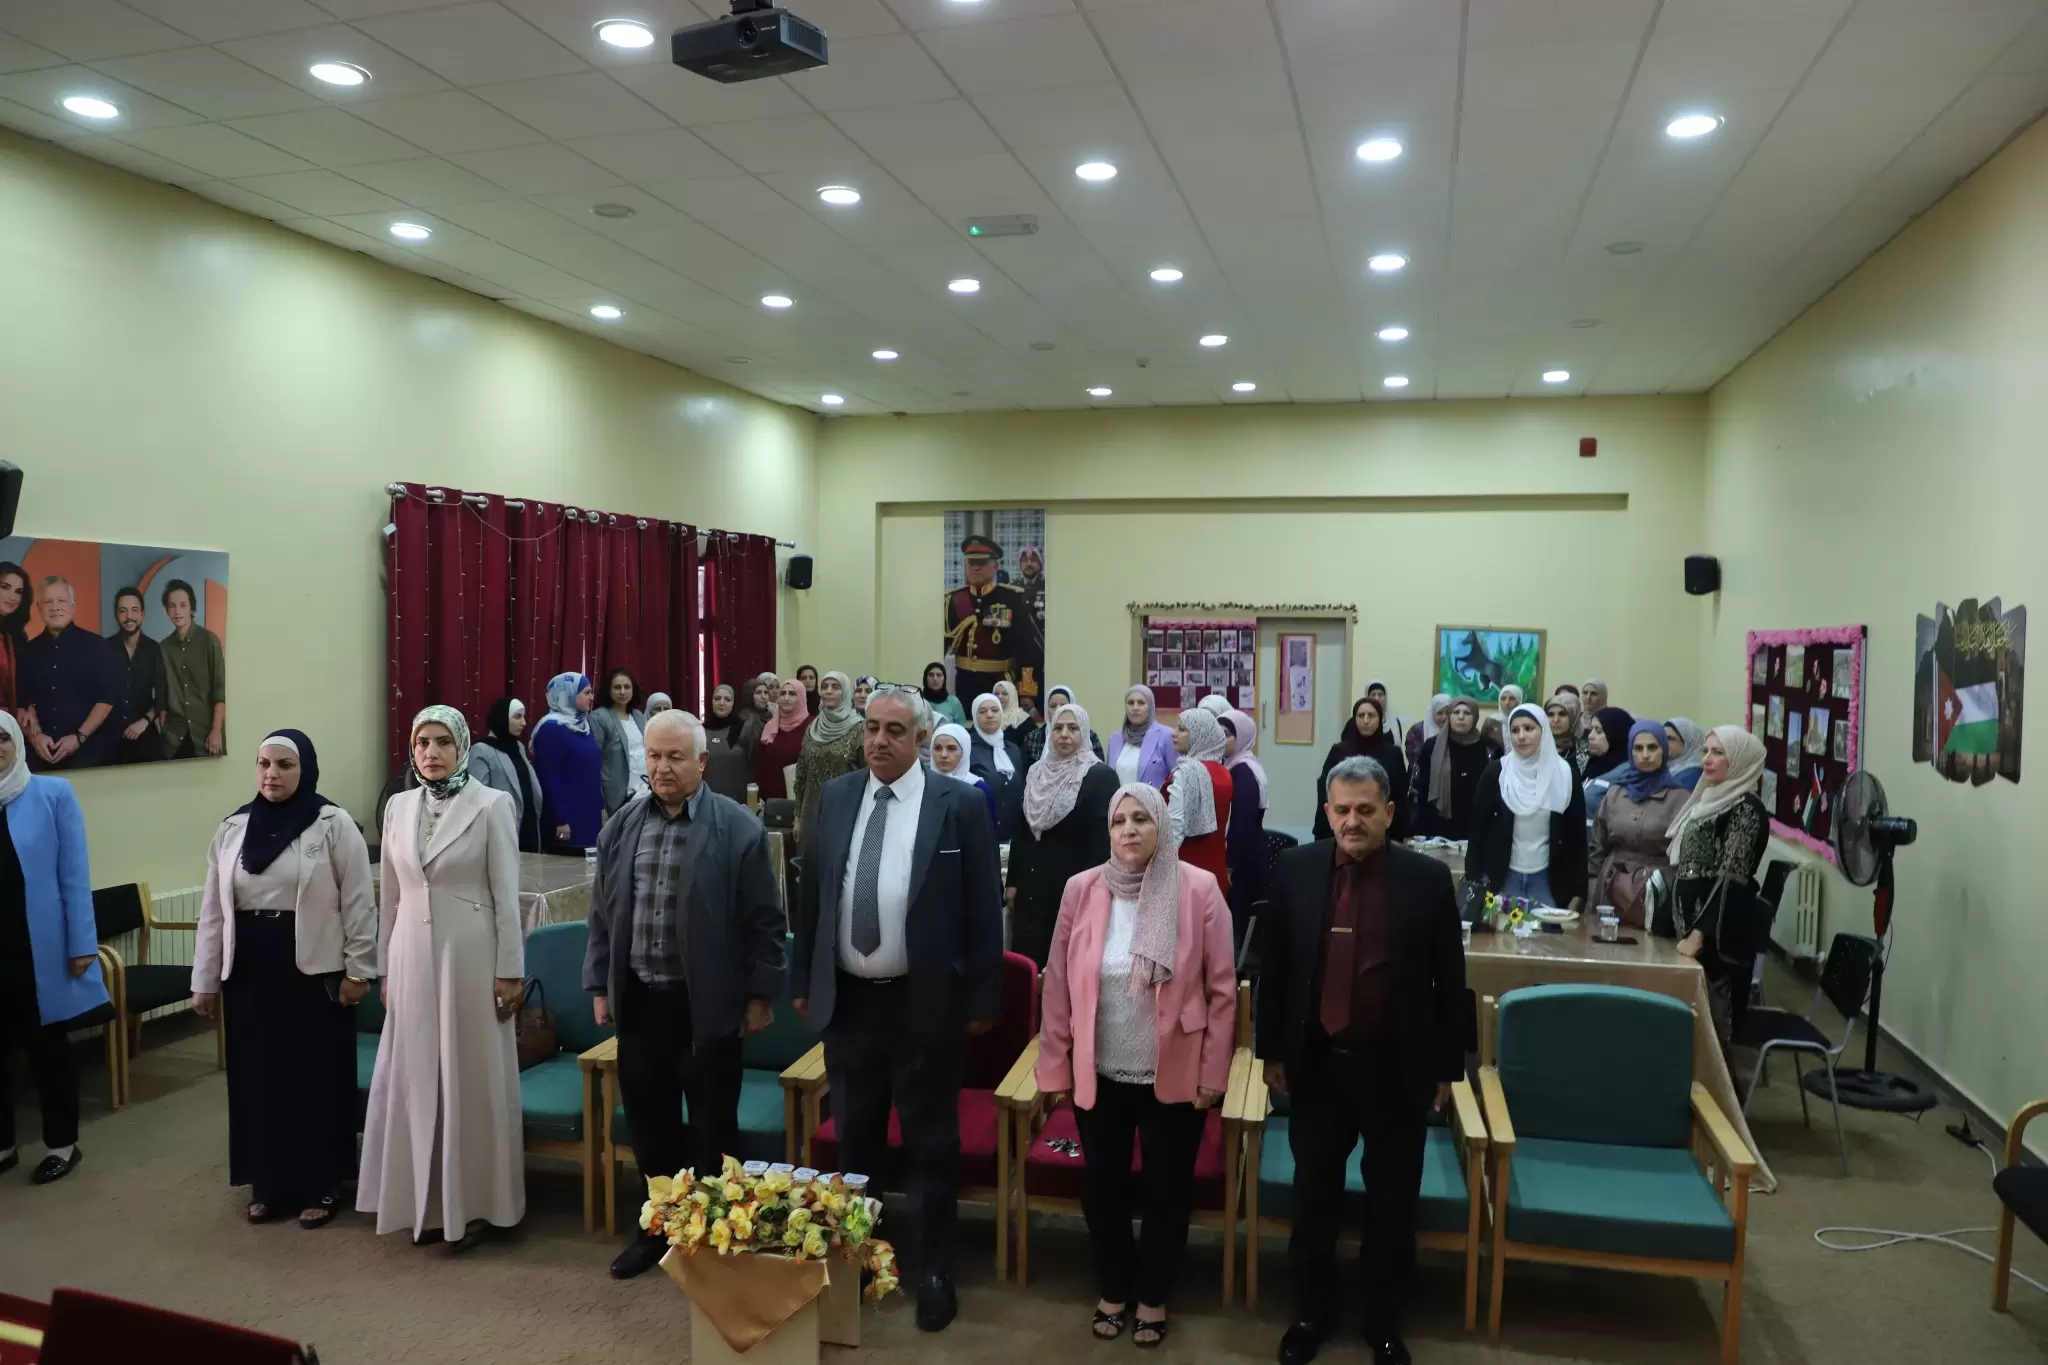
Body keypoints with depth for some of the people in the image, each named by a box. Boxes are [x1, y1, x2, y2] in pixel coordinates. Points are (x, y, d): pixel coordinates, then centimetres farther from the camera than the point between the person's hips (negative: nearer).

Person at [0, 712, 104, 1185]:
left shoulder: (53, 795, -6)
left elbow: (74, 875, -5)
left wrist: (82, 944, -8)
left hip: (41, 948, -2)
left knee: (49, 1047, 12)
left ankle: (62, 1144, 24)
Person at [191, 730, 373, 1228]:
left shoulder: (334, 825, -8)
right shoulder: (233, 829, 6)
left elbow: (357, 903, -6)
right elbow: (212, 910, 9)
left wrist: (357, 969, -8)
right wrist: (205, 980, 8)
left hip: (314, 972, -4)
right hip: (251, 973, 4)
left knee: (318, 1079, 5)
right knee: (260, 1078, 11)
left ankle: (320, 1186, 18)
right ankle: (270, 1184, 26)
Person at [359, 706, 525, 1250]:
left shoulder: (492, 805, -7)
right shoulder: (398, 807, 6)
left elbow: (506, 895, -8)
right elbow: (390, 896, 12)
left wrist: (510, 970, -9)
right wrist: (386, 968, 12)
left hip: (471, 956, -4)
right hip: (413, 957, 5)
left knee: (473, 1078, 4)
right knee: (416, 1079, 10)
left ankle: (474, 1202, 17)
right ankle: (426, 1200, 24)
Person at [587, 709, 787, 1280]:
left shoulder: (739, 828, -9)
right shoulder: (622, 825, 5)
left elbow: (763, 921, -7)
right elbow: (602, 913, 11)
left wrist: (760, 995, -7)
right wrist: (599, 985, 8)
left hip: (706, 1003, -4)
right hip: (638, 999, 4)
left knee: (712, 1126, 8)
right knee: (648, 1122, 15)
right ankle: (660, 1225, 33)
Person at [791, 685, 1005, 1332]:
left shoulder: (960, 803, -9)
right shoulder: (835, 796, 4)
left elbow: (984, 908, -7)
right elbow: (812, 893, 9)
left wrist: (983, 997, -7)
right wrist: (803, 978, 9)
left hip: (925, 1001, -3)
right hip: (847, 997, 4)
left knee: (930, 1141, 10)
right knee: (853, 1136, 17)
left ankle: (932, 1268, 26)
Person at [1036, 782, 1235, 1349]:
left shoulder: (1199, 890, -12)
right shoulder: (1081, 889, -7)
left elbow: (1221, 989, -6)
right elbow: (1058, 986, -2)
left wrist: (1212, 1072, -6)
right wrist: (1054, 1068, -1)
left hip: (1173, 1077, -1)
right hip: (1098, 1075, 2)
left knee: (1167, 1191, 14)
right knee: (1100, 1187, 15)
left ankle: (1152, 1297, 38)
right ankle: (1112, 1290, 40)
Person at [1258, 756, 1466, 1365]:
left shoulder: (1428, 878, -9)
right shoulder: (1295, 870, -6)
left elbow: (1449, 979, -2)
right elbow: (1273, 965, 2)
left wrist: (1447, 1066, -1)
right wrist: (1272, 1050, 3)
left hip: (1398, 1069, -1)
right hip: (1317, 1064, 1)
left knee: (1392, 1205, 14)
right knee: (1314, 1198, 14)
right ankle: (1312, 1311, 35)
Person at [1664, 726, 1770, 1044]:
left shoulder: (1746, 808, -12)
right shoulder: (1711, 800, 14)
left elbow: (1731, 879, -18)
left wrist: (1699, 933, -22)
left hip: (1718, 933, -8)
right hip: (1693, 923, 8)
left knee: (1711, 1013, -4)